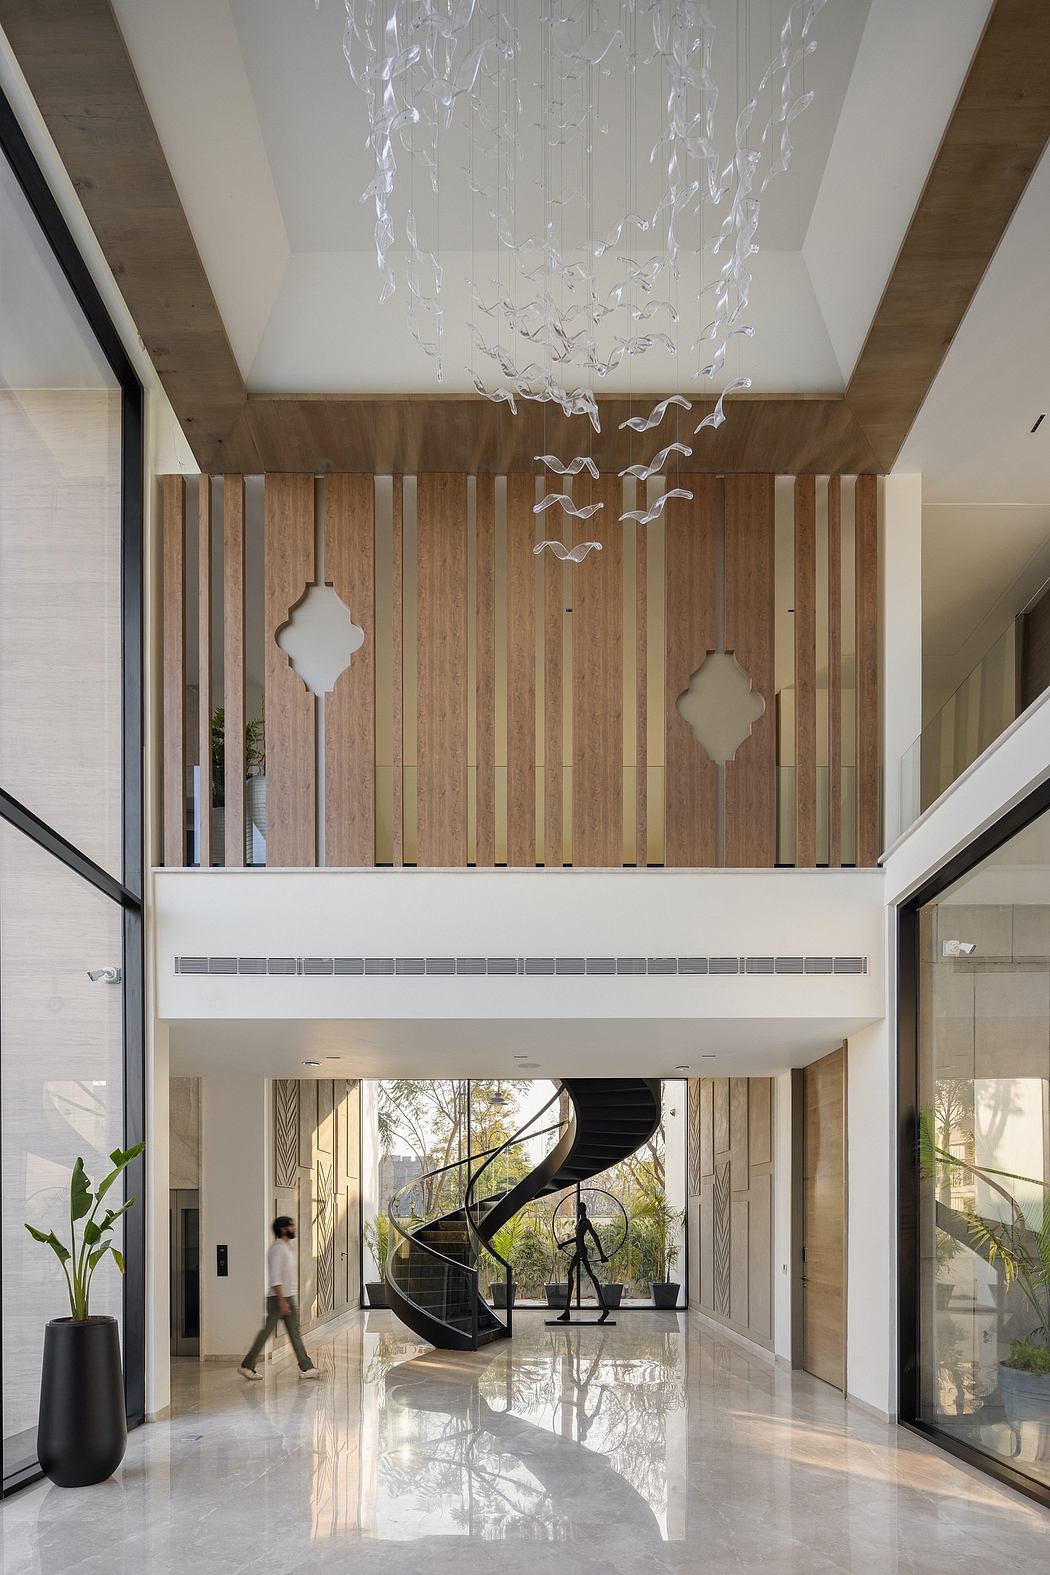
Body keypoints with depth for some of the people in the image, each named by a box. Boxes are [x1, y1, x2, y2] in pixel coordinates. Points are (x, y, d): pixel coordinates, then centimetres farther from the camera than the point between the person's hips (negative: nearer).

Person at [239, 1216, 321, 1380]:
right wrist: (282, 1301, -26)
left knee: (295, 1333, 6)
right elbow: (275, 1277, -22)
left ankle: (306, 1368, 5)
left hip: (288, 1297, 10)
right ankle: (247, 1366, 6)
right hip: (277, 1297, -10)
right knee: (267, 1331, -3)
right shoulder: (277, 1248, -15)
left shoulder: (287, 1247, 15)